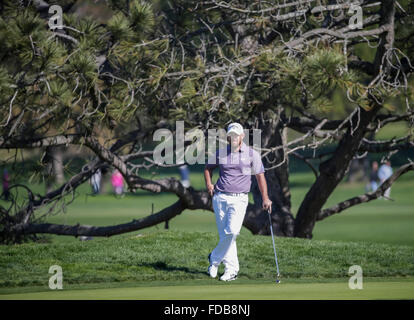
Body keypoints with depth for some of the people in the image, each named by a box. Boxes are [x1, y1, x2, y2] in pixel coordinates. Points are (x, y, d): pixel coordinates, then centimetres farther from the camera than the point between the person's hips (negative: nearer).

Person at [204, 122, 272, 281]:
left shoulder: (252, 154, 1)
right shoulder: (220, 153, 8)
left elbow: (260, 176, 6)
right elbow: (208, 167, 24)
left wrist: (265, 198, 2)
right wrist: (209, 184, 8)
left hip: (239, 199, -2)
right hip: (220, 197, 2)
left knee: (232, 231, -18)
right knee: (224, 234, 0)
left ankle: (215, 259, 3)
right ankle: (231, 269, 7)